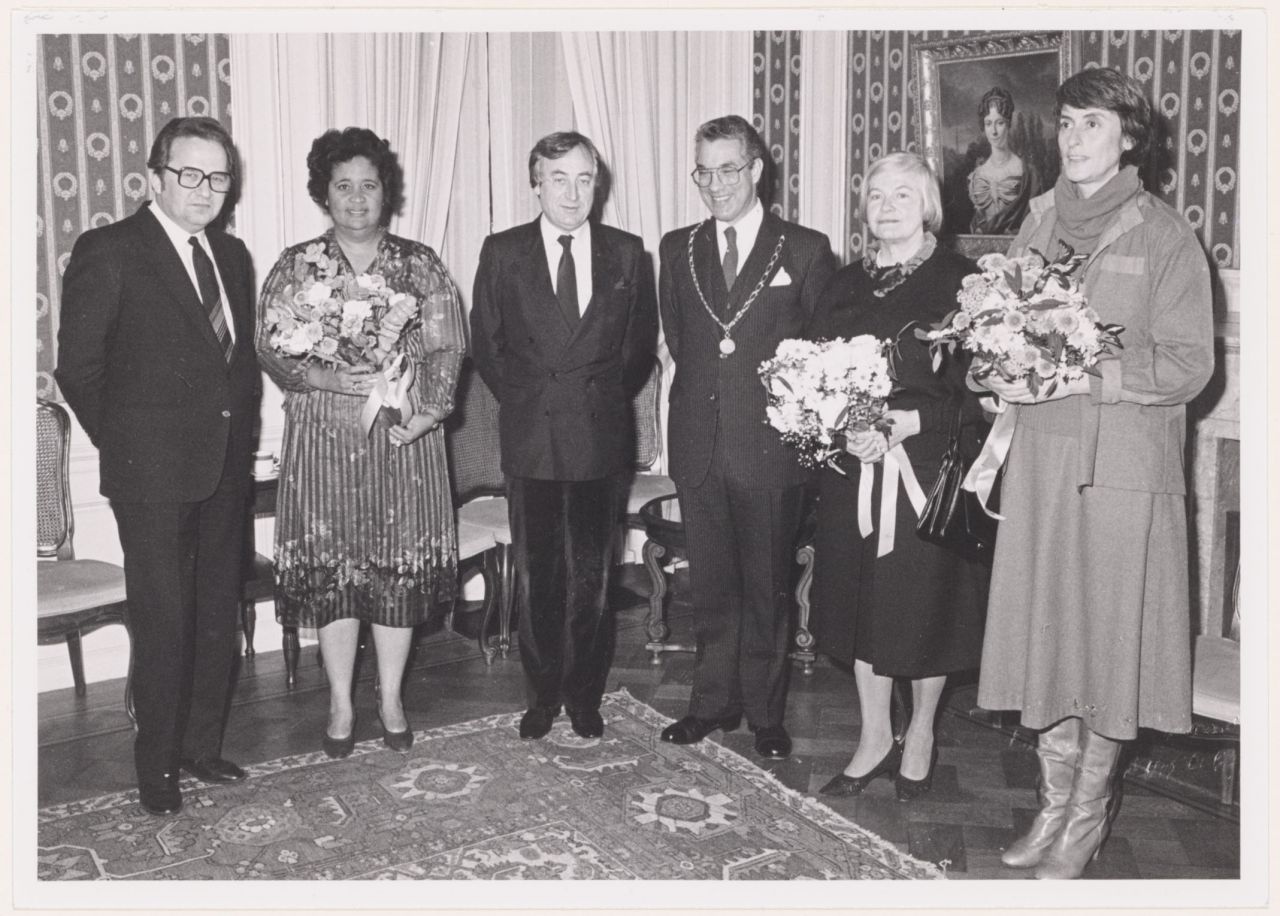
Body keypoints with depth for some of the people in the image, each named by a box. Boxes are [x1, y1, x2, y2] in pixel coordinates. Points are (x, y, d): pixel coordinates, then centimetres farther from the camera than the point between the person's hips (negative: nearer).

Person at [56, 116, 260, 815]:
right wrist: (128, 446, -2)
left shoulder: (232, 255, 12)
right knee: (162, 620, 0)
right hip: (153, 473, -6)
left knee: (218, 614, 13)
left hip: (226, 468, 6)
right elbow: (77, 368, -6)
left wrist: (242, 435, 8)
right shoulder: (108, 252, -7)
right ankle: (157, 763, 17)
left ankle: (203, 744, 28)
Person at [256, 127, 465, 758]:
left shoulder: (419, 264, 7)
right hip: (323, 438, 0)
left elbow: (448, 349, 3)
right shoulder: (296, 266, 5)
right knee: (330, 567, 2)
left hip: (404, 438, 1)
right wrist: (333, 379, -17)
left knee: (401, 566, 4)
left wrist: (428, 411, -13)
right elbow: (270, 350, 0)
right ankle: (341, 704, 18)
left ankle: (391, 700, 20)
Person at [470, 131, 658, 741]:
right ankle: (542, 695, 22)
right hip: (529, 439, 0)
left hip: (601, 438, 0)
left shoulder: (627, 254, 5)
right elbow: (485, 343, 9)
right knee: (535, 575, 7)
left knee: (592, 574, 5)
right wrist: (524, 400, 4)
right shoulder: (502, 252, 4)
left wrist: (607, 400, 6)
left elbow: (642, 344, 12)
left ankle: (584, 695, 22)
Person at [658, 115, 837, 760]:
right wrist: (706, 385, 7)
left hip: (772, 444, -3)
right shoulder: (677, 249, 11)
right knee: (710, 585, 11)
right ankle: (713, 702, 25)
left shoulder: (805, 249, 0)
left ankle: (765, 714, 21)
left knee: (768, 586, 6)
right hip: (699, 444, 3)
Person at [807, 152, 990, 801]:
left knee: (925, 601, 5)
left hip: (930, 465, -4)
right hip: (852, 469, 4)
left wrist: (913, 420, -20)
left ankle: (920, 736, 27)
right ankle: (874, 738, 25)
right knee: (860, 599, 9)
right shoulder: (844, 286, 11)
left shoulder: (960, 282, -4)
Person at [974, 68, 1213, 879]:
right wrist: (1006, 377, -8)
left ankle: (1090, 818, 20)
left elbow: (1189, 364, -7)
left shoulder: (1164, 235, -3)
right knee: (1042, 632, 7)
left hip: (1124, 467, -4)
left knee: (1106, 636, 3)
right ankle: (1056, 804, 23)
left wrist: (1087, 378, -17)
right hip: (1041, 460, 4)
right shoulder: (1040, 223, 10)